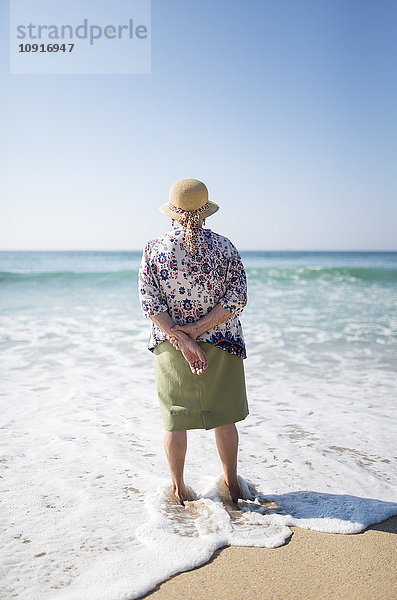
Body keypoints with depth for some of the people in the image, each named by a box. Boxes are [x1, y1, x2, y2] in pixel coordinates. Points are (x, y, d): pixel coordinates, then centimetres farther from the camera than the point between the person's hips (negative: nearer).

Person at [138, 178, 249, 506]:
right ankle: (232, 485, 30)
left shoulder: (154, 249, -6)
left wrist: (182, 339, -14)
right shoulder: (224, 247, -6)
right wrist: (196, 329, -15)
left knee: (175, 419, 13)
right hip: (221, 344, 0)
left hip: (169, 345, 0)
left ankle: (179, 489, 27)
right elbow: (237, 299, -11)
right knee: (223, 417, 15)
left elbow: (150, 304, -11)